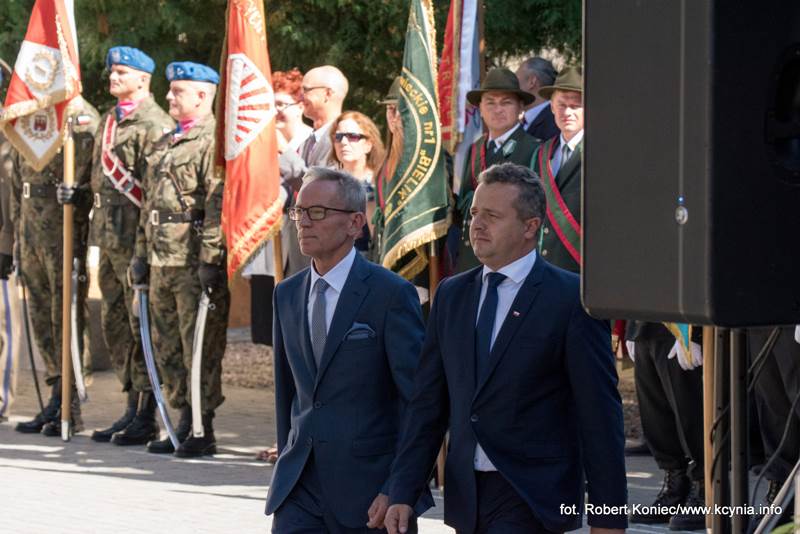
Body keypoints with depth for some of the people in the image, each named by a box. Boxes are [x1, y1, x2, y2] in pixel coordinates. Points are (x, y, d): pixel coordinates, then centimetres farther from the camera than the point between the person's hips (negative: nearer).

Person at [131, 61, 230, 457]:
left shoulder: (214, 142, -9)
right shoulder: (165, 145, 20)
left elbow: (219, 205, -17)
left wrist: (211, 260, -22)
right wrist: (142, 253, 20)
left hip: (195, 262, -9)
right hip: (163, 261, 9)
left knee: (200, 347, -5)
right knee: (167, 346, 12)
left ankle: (204, 431, 1)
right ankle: (185, 422, 21)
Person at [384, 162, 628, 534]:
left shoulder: (570, 298, -7)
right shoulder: (451, 295, 11)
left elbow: (599, 415, -8)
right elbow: (428, 402, 10)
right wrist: (403, 492, 1)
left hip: (532, 500, -6)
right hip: (466, 495, 6)